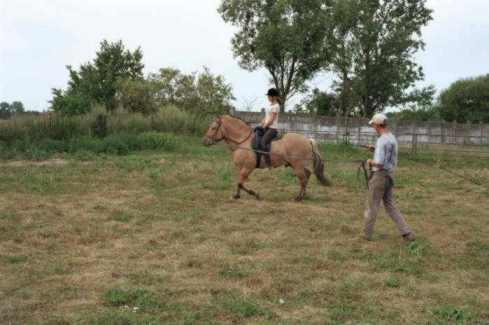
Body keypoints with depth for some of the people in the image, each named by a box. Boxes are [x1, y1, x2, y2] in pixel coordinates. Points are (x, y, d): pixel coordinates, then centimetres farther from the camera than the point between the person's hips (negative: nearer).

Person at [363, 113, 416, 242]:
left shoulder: (382, 140, -21)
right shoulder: (392, 138, 11)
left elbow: (379, 163, -27)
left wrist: (370, 162, -6)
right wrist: (375, 149, 15)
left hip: (379, 176, -8)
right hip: (390, 175, 9)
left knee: (372, 206, 6)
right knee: (390, 206, 13)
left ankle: (367, 233, 19)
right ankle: (407, 233, 5)